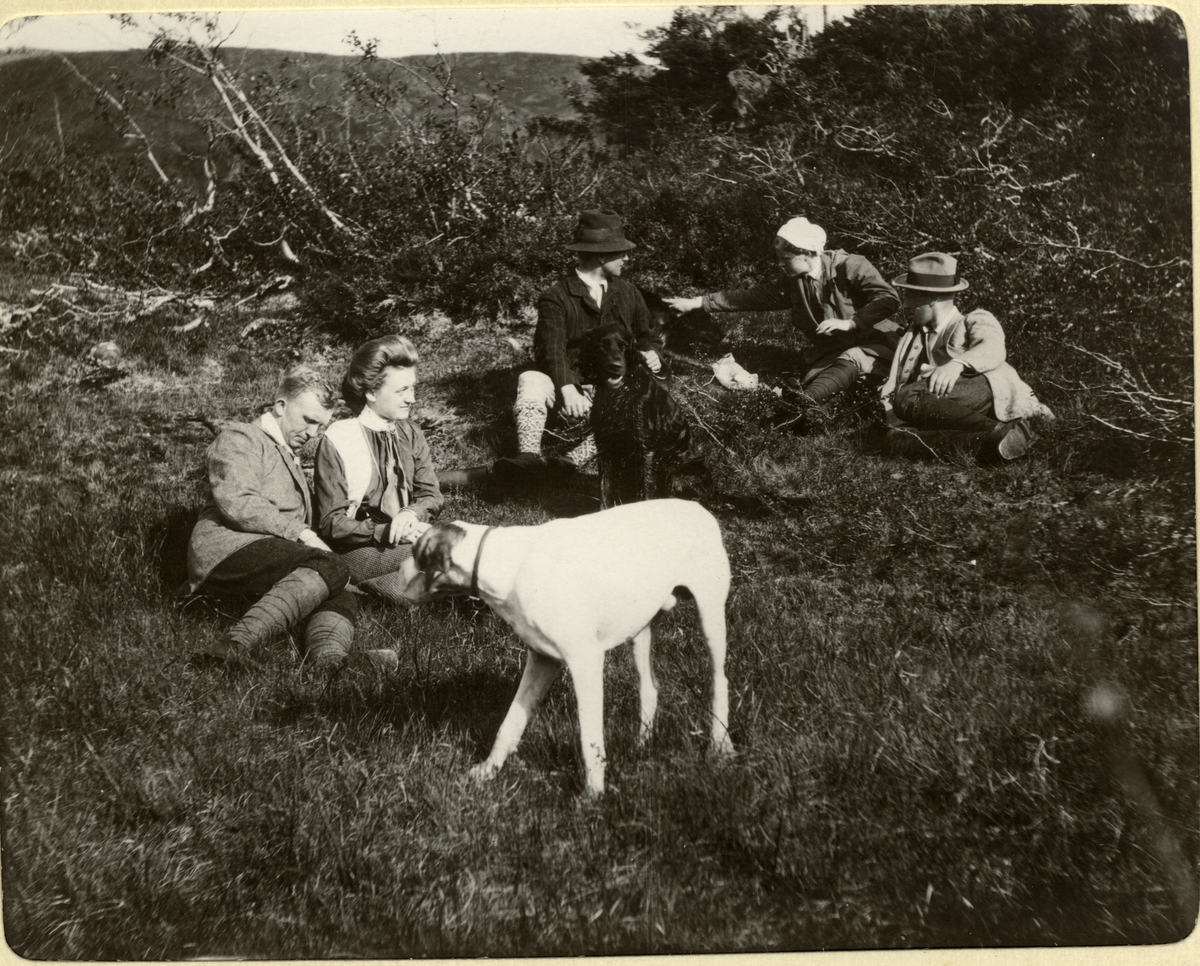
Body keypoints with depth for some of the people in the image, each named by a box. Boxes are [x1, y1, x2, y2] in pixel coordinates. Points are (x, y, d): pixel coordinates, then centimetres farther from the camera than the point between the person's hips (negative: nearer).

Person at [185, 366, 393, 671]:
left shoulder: (292, 460, 38)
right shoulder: (240, 438, 9)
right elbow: (238, 503, -9)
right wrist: (300, 532, -13)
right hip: (226, 549, -8)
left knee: (342, 598, -21)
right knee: (331, 567, -32)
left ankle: (328, 658, -55)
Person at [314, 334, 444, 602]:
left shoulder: (410, 434, 13)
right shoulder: (337, 441, -6)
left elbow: (431, 495, 11)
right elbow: (332, 524, -8)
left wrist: (411, 514, -14)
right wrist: (385, 532, -23)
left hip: (407, 537, 5)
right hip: (359, 549, -5)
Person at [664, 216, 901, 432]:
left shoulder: (850, 267, -12)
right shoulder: (792, 283, 6)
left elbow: (889, 299, -20)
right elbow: (750, 297, 5)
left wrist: (849, 323, -27)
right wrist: (695, 303, 1)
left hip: (870, 343, -9)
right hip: (828, 350, 9)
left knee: (848, 362, -41)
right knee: (809, 378, -25)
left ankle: (807, 399, -66)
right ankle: (811, 406, -56)